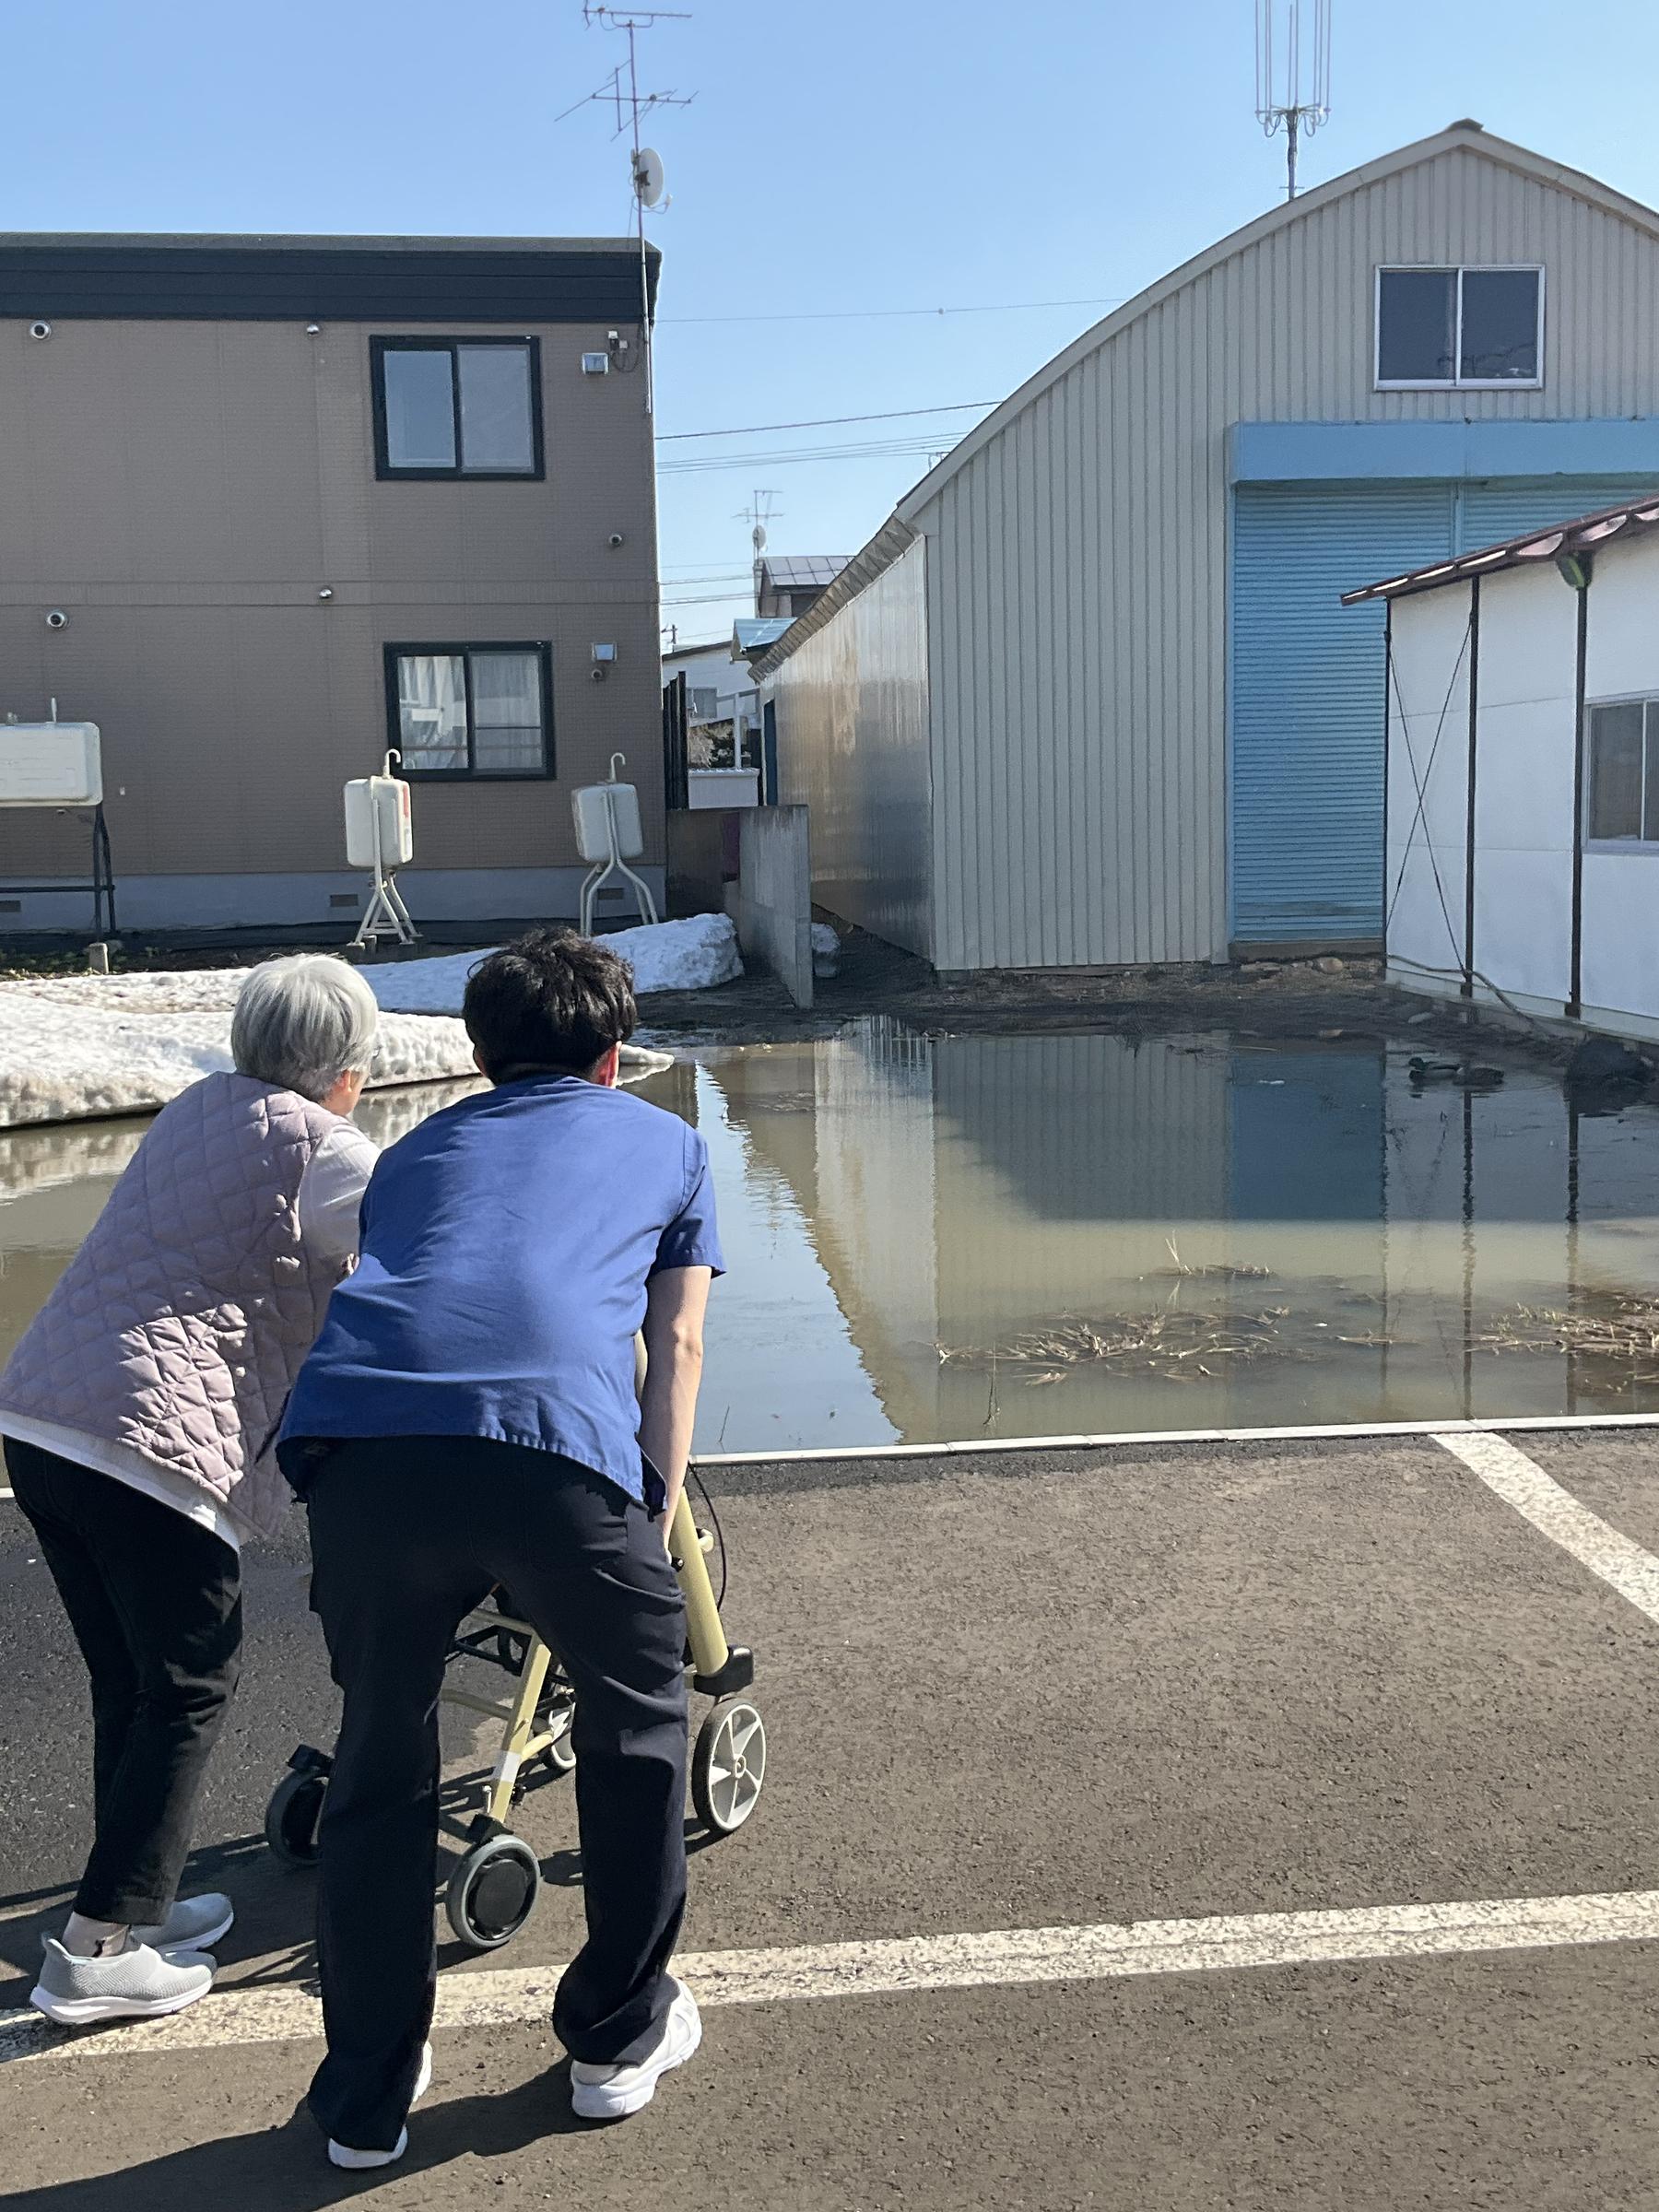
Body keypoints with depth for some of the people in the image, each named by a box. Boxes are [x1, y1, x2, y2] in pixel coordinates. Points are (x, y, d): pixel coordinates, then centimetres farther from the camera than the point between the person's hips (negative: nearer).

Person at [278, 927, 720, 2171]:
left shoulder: (421, 1148, 36)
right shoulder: (665, 1140, 30)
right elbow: (678, 1345, 25)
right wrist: (654, 1515, 30)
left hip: (357, 1442, 3)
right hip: (555, 1443, -2)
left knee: (380, 1752, 24)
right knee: (638, 1718, 24)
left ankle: (368, 2095, 33)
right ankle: (621, 2038, 37)